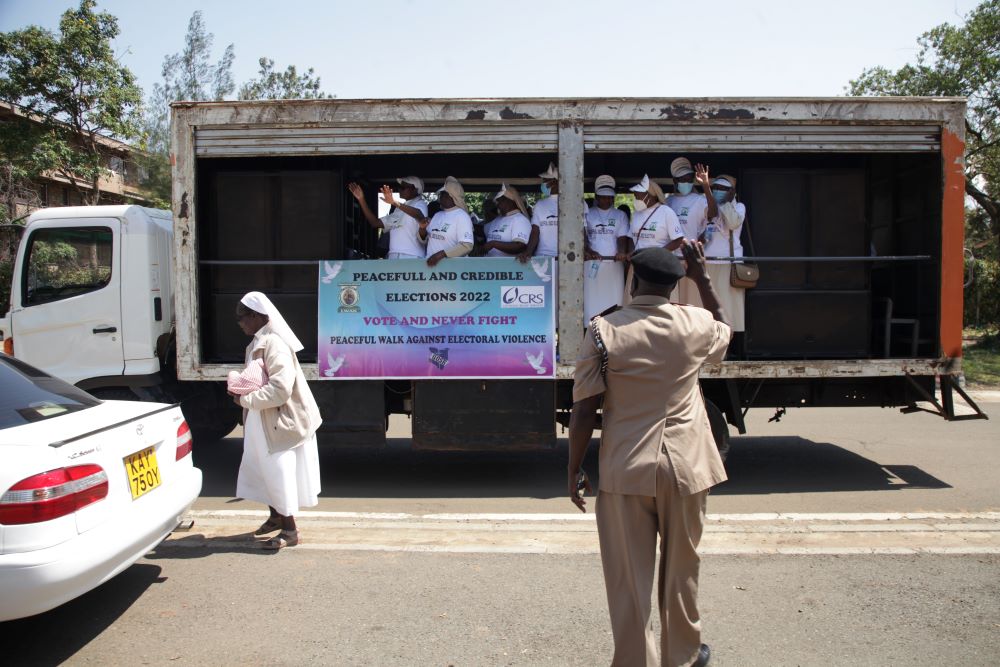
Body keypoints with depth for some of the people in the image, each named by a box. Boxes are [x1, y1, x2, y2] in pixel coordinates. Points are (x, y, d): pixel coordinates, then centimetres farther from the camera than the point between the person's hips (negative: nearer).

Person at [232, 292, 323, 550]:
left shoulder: (274, 344, -22)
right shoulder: (258, 343, 8)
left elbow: (280, 389, -29)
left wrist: (245, 399, -19)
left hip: (278, 422, -10)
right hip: (263, 423, 10)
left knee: (278, 473, -1)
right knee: (263, 469, 20)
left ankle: (290, 531, 13)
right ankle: (276, 517, 39)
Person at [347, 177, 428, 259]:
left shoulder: (420, 204, 4)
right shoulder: (398, 210, 26)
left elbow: (419, 215, -22)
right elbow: (376, 223, 21)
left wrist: (395, 202, -35)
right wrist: (361, 200, 14)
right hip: (393, 258, 7)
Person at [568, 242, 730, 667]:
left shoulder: (604, 331, -9)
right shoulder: (695, 325, -3)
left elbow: (584, 411, -9)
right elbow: (723, 329, 24)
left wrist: (574, 469, 1)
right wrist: (702, 278, 24)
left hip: (625, 470, -2)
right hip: (684, 467, 3)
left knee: (628, 577, 9)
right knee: (680, 570, 20)